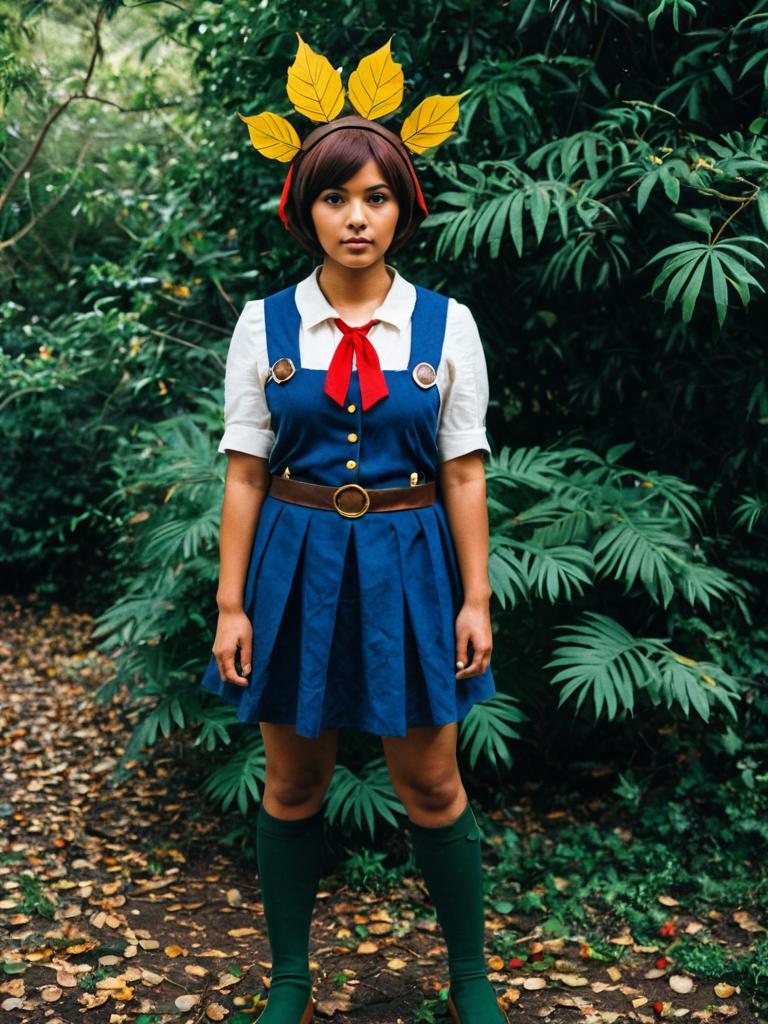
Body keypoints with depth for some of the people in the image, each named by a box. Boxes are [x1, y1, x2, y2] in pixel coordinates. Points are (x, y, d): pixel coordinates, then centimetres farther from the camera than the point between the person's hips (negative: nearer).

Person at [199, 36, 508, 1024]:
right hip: (296, 562, 1)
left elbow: (464, 473, 0)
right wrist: (231, 604, -3)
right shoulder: (265, 325, -1)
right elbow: (245, 474, -1)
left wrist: (477, 597, -2)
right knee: (293, 785, 13)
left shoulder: (445, 325, -2)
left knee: (431, 787, 9)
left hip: (407, 563, 0)